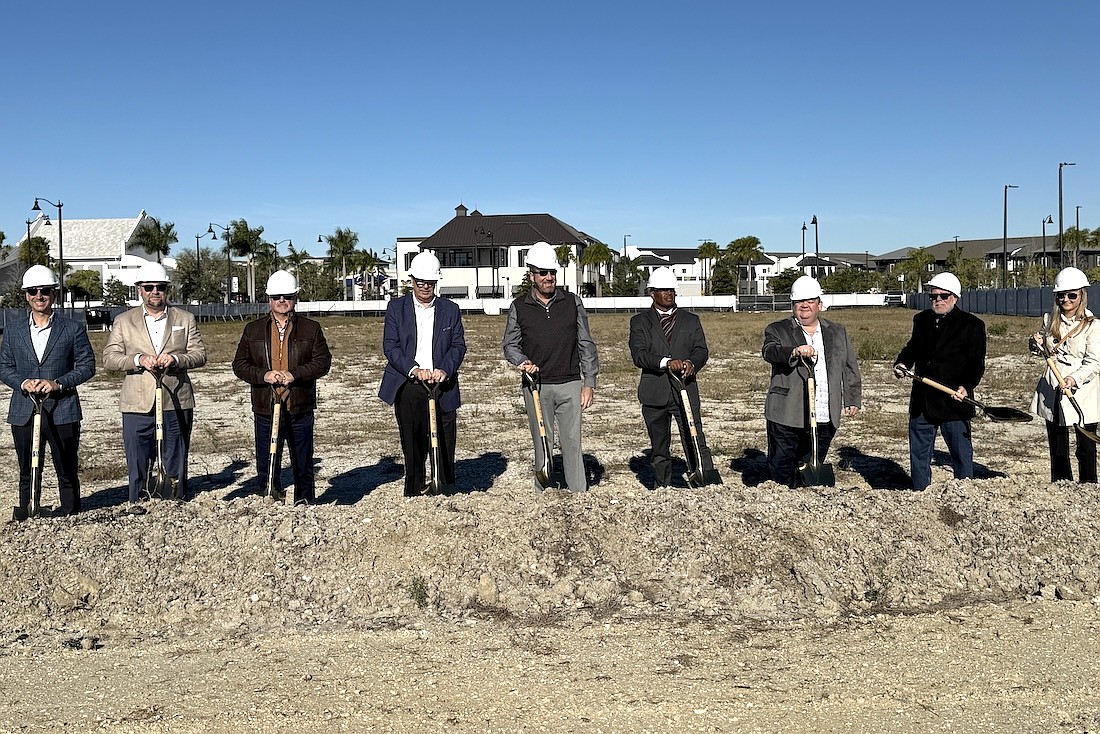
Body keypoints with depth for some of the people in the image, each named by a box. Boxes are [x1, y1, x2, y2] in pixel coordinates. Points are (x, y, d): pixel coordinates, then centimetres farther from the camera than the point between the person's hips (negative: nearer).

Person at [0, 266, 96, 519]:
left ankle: (70, 512, 15)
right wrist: (23, 383, -10)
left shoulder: (73, 329, 3)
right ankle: (25, 515, 20)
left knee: (66, 470, 4)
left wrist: (59, 384, -13)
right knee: (27, 471, 10)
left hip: (62, 411, -2)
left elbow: (87, 365, 0)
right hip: (24, 411, 3)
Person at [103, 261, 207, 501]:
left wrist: (176, 359, -14)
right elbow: (109, 358, 4)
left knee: (176, 465, 6)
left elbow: (200, 354, 5)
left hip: (177, 403, 0)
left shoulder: (185, 319, 12)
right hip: (138, 406, 0)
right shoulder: (123, 321, 11)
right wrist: (138, 360, -14)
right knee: (138, 465, 3)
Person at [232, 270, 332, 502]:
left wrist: (295, 374, -15)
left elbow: (323, 361, -2)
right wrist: (263, 375, -11)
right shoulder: (253, 330, 9)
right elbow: (239, 364, 7)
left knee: (303, 464, 7)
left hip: (300, 410, -1)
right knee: (266, 466, 6)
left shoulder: (311, 329, 5)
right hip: (265, 408, 1)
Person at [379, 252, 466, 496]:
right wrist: (414, 370, -14)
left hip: (442, 385, 1)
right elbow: (390, 346, -1)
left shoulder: (451, 310, 12)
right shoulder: (396, 307, 7)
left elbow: (458, 345, 5)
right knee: (412, 444, 2)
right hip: (408, 386, -1)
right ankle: (414, 491, 13)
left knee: (444, 442, 1)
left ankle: (445, 490, 17)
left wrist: (445, 370, -13)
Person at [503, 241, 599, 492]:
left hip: (570, 384, 0)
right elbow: (510, 345, 11)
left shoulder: (572, 302, 6)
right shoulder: (519, 307, 4)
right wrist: (522, 361, -11)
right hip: (536, 386, 0)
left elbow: (586, 344, 7)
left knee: (572, 442, -2)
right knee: (542, 445, 6)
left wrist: (589, 383, 2)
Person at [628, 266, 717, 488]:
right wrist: (666, 362, -23)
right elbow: (638, 355, -7)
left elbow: (701, 350, 3)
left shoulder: (691, 320, 14)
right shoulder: (639, 322, 7)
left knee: (696, 443, -10)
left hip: (686, 390, 0)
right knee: (659, 449, 11)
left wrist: (692, 363, -21)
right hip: (654, 393, 0)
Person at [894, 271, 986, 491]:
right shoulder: (921, 320, 11)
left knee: (962, 456, 3)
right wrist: (902, 363, 3)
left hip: (954, 402, -5)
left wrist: (965, 386, -22)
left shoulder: (972, 325, -3)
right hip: (921, 401, 5)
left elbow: (976, 364, -6)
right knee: (918, 455, 12)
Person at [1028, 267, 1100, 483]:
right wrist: (1037, 345, -3)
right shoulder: (1049, 320, 7)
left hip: (1081, 393, -4)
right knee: (1057, 447, 12)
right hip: (1052, 391, 4)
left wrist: (1074, 378, -28)